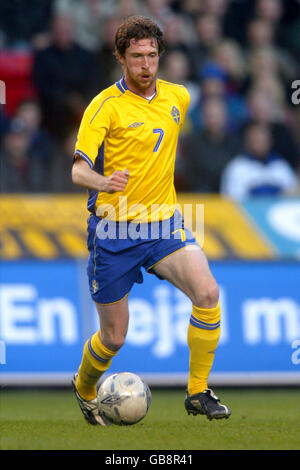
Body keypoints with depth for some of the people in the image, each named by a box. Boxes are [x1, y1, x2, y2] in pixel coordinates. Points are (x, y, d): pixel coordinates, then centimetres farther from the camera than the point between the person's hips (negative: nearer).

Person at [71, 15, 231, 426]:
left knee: (207, 292, -23)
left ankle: (198, 393, -10)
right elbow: (79, 169, -18)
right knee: (114, 337, 4)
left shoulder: (178, 97, 5)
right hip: (114, 231, -4)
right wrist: (103, 182, -39)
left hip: (164, 225, 4)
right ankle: (84, 388, 37)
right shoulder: (106, 106, -11)